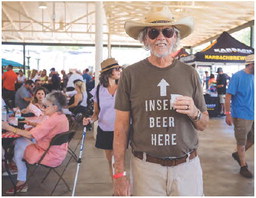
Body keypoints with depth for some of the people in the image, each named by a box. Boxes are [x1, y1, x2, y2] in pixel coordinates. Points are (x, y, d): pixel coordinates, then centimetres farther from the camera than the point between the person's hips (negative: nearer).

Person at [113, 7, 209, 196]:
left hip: (187, 166, 2)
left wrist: (194, 112, -14)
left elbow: (203, 125, 8)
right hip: (146, 167, -1)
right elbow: (121, 126, -3)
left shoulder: (190, 74, 1)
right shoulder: (130, 74, -5)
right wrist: (119, 174, -5)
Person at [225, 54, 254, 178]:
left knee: (252, 139, 15)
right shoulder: (237, 76, -12)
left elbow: (252, 95, 17)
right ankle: (243, 167, 20)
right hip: (241, 116, -7)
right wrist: (228, 114, -17)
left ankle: (238, 154, 36)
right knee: (242, 142, 6)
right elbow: (228, 96, -13)